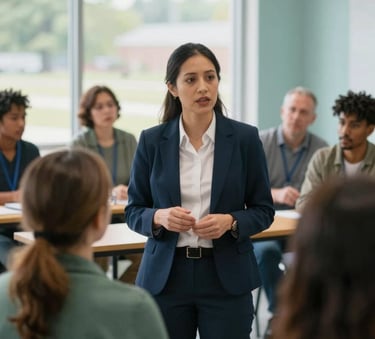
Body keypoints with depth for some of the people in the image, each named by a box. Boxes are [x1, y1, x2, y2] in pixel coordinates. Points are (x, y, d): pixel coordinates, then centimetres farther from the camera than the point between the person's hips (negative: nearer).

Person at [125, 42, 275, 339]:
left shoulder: (245, 138, -2)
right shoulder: (152, 141, 0)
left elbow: (264, 211, 2)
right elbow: (134, 211, 5)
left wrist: (230, 222, -17)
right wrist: (160, 217, -16)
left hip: (226, 277, -1)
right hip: (166, 276, 1)